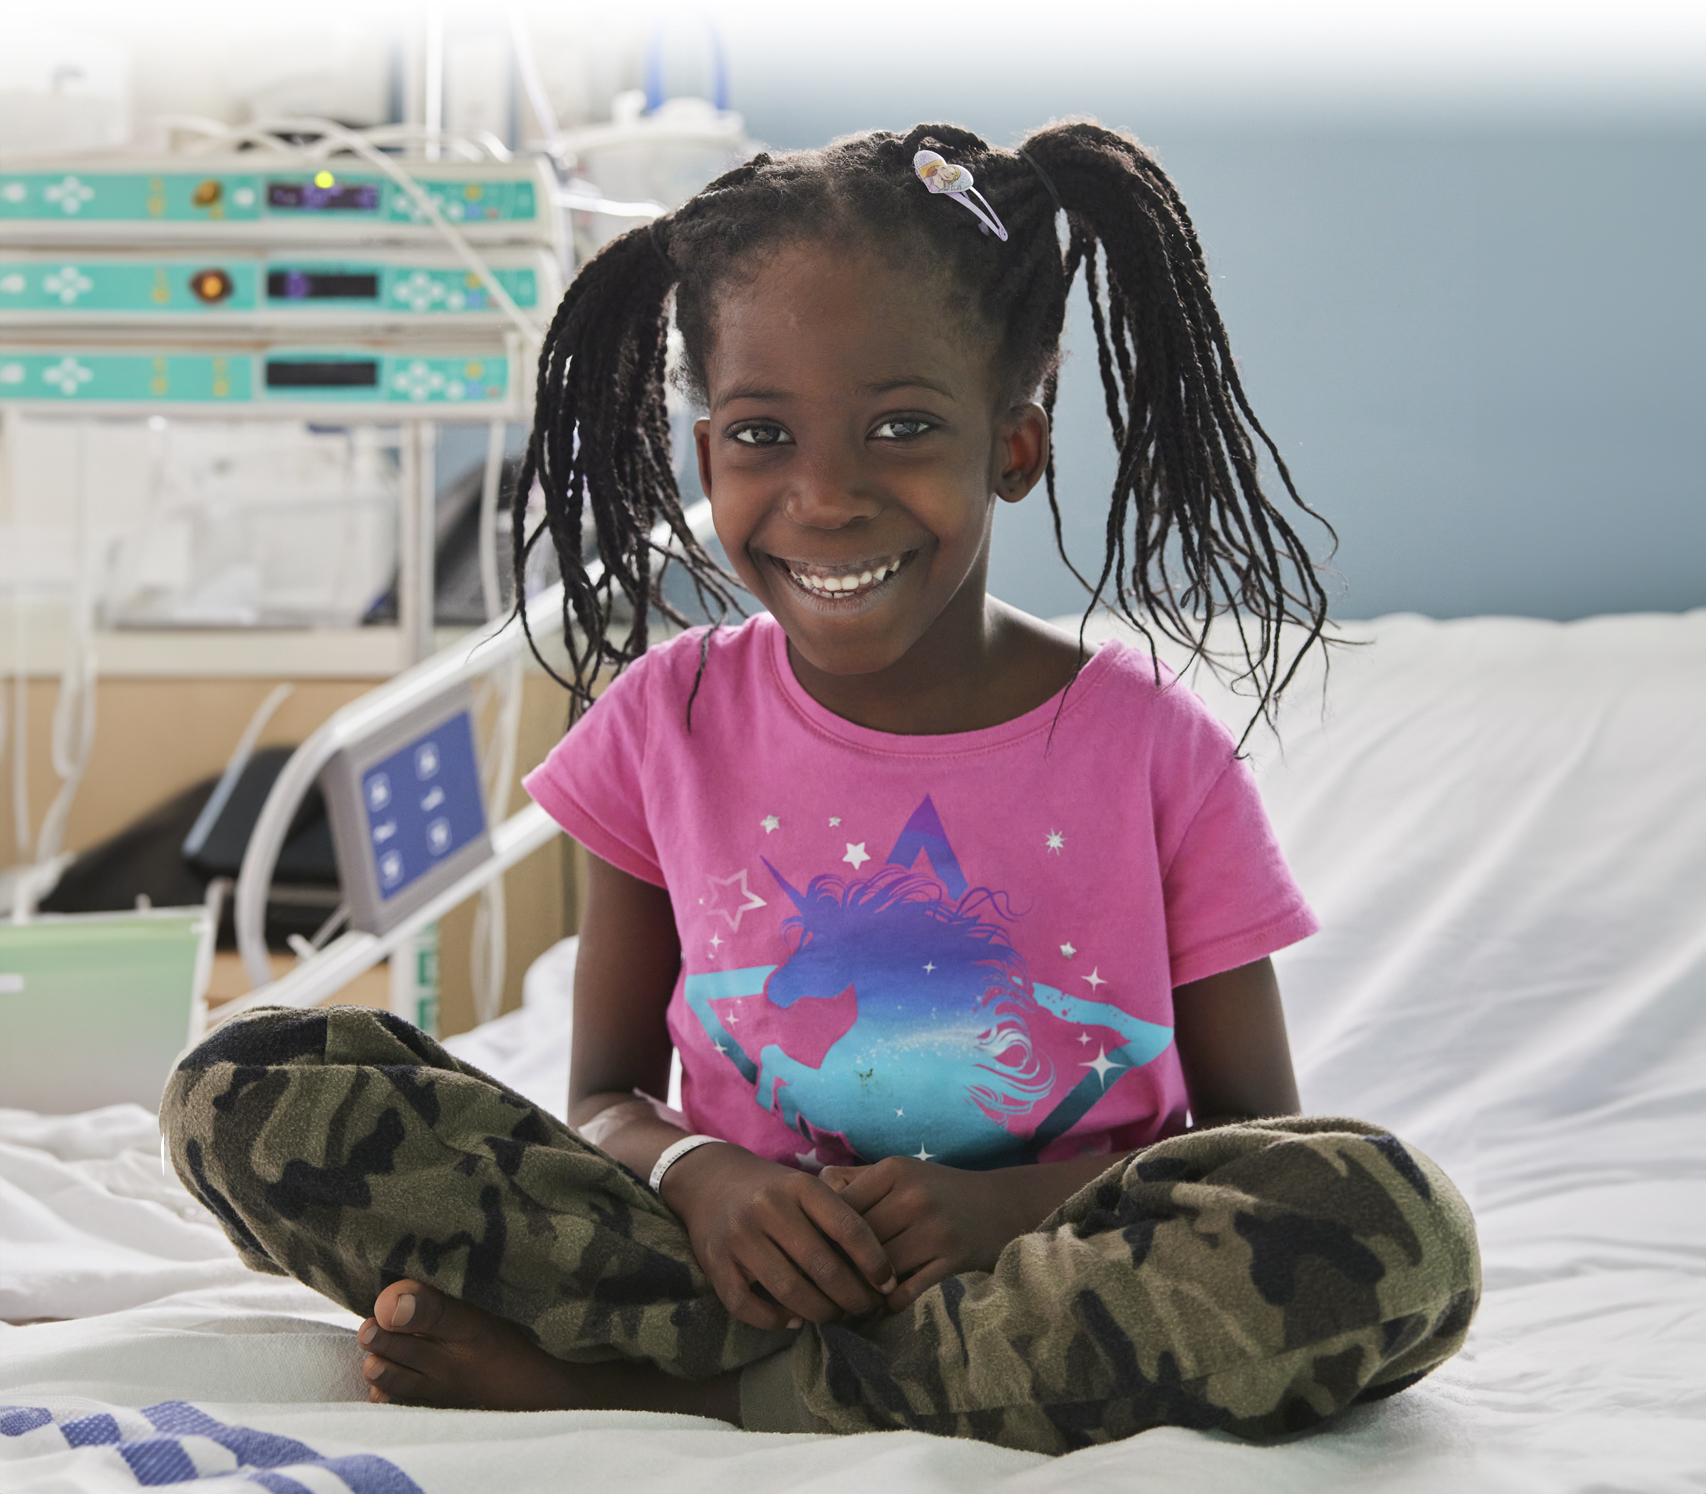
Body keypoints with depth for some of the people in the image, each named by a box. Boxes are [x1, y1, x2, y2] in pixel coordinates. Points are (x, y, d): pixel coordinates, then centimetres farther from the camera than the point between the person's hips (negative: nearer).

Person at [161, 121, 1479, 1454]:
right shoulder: (668, 722, 3)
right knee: (246, 1090, -14)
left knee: (1397, 1225, -34)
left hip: (1056, 1269, 0)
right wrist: (697, 1179, -15)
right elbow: (608, 1090, 9)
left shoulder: (1153, 753, -3)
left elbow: (1256, 1135, 0)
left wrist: (1010, 1205, -19)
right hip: (751, 1268, 1)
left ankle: (641, 1388, -22)